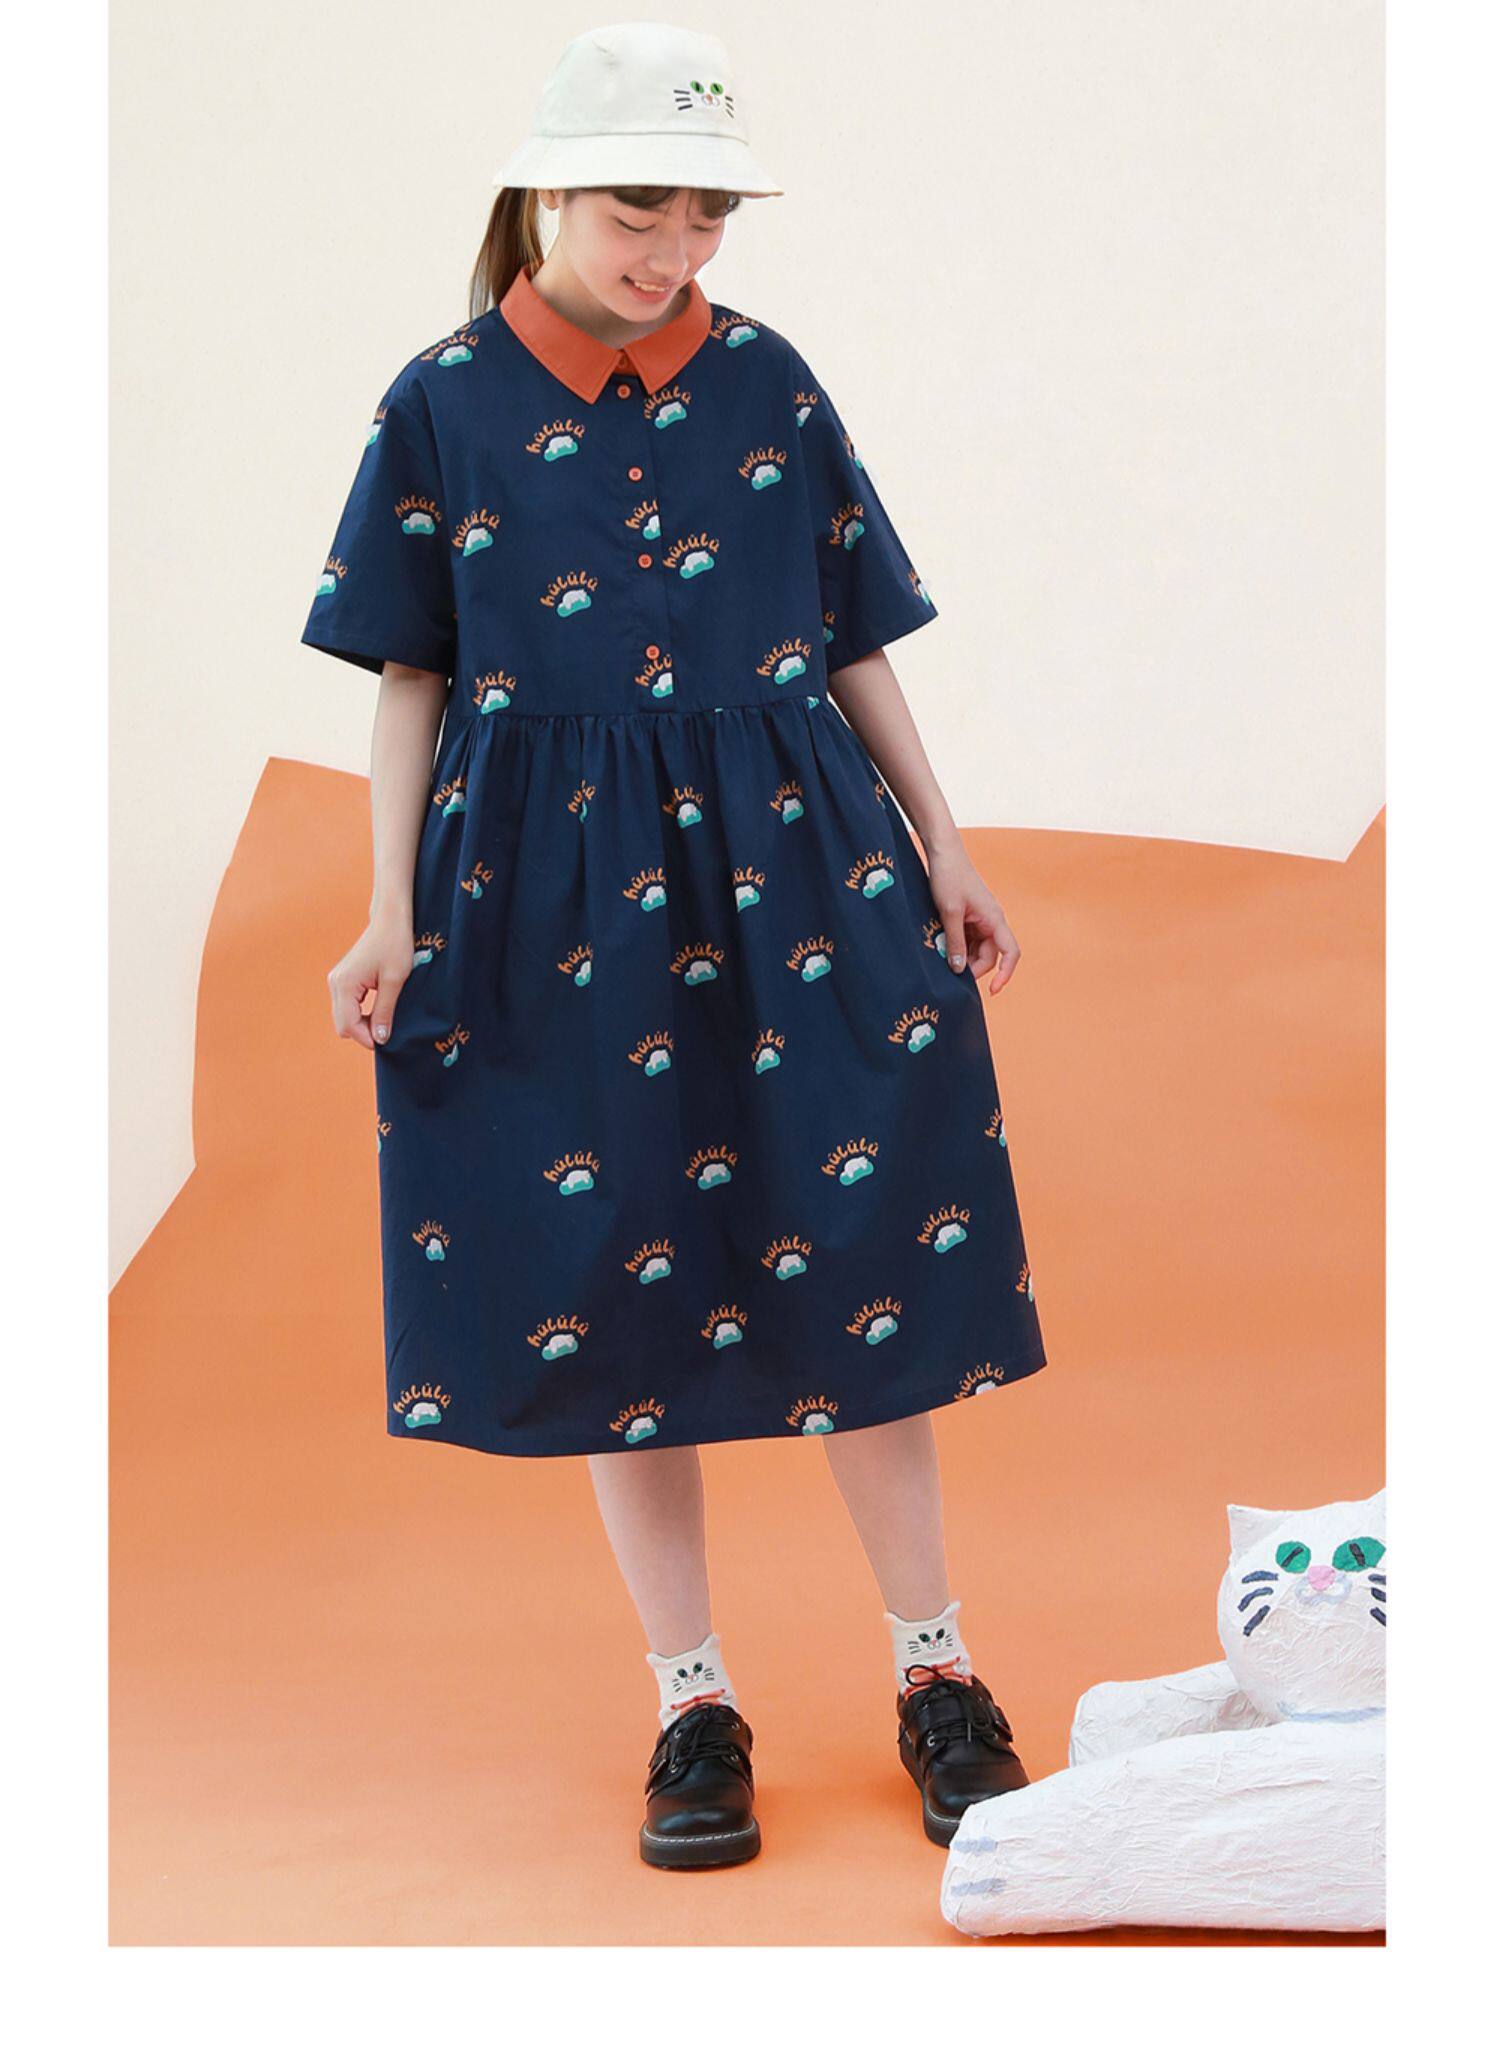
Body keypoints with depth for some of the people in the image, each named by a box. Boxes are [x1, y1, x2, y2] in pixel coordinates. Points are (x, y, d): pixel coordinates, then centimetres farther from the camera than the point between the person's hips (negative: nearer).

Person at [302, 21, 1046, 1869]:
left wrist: (943, 850, 8)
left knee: (853, 1252, 1)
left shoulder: (766, 379, 4)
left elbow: (854, 643, 10)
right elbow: (412, 681, 3)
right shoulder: (444, 402, 0)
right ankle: (693, 1705, 18)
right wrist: (393, 915, -5)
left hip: (792, 860, 1)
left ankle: (935, 1674, 16)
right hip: (560, 886, -1)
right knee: (615, 1282, 4)